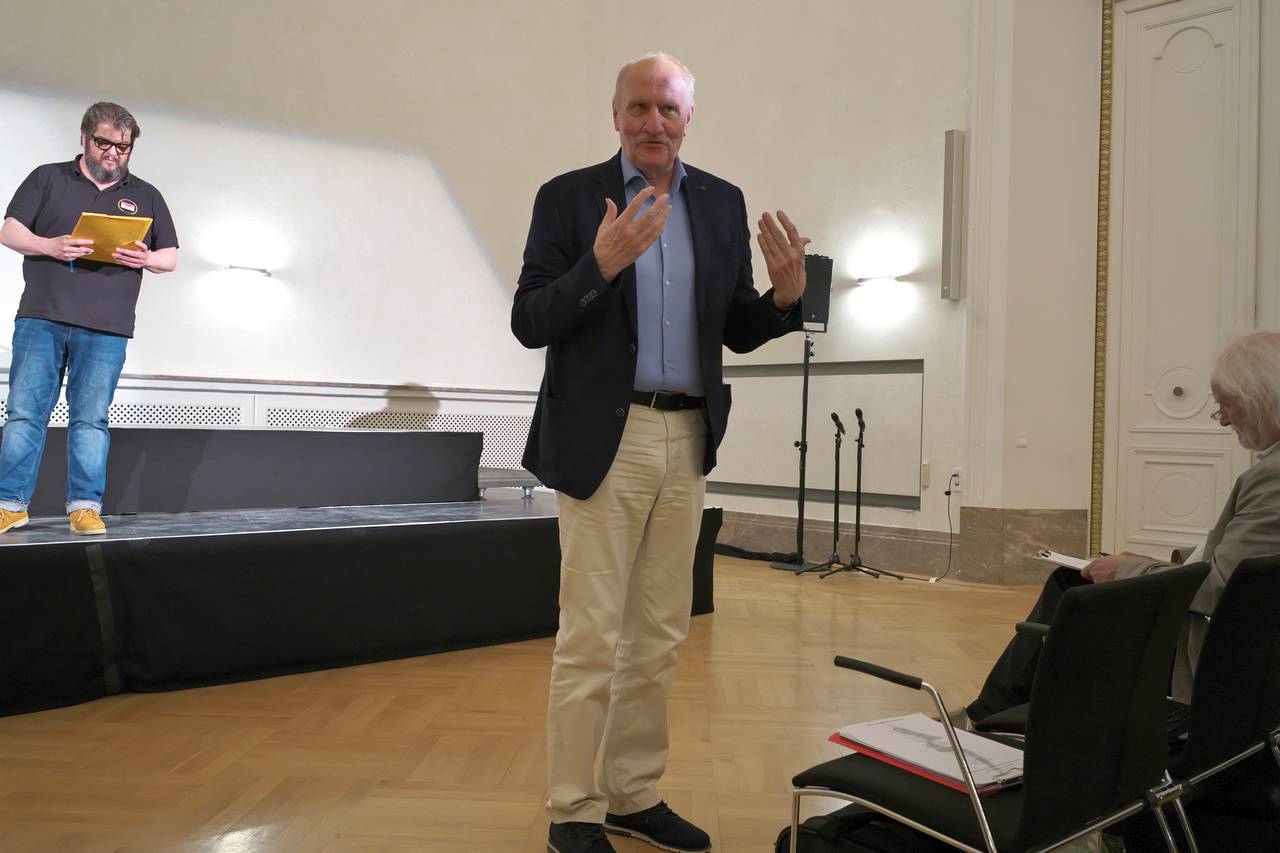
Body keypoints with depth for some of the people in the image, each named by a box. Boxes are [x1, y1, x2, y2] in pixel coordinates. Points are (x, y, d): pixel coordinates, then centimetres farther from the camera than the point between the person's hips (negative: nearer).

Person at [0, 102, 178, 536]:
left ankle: (85, 507, 3)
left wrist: (145, 259, -8)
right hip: (40, 318, 0)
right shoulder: (47, 178, 13)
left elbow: (171, 257, 15)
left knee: (90, 419, -1)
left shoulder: (146, 196, 16)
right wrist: (49, 246, -13)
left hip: (105, 328, 0)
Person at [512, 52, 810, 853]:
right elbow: (529, 322, -8)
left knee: (658, 635, 11)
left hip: (687, 442, 4)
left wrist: (786, 293, -10)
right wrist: (600, 263, -23)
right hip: (604, 441, -4)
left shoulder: (723, 203, 10)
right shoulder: (568, 198, -1)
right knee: (591, 637, -1)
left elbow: (737, 332, 10)